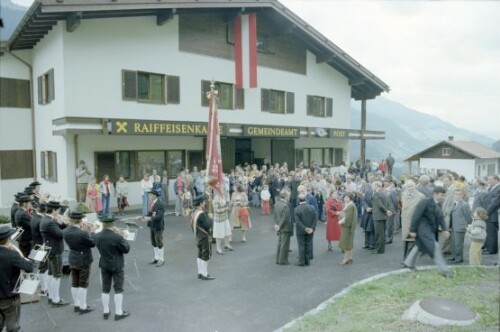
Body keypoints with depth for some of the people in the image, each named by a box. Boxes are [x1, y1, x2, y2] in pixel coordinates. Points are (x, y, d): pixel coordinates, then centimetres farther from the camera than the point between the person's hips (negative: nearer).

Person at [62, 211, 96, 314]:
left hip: (72, 260, 7)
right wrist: (86, 231, -9)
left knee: (74, 284, 17)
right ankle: (83, 307, 15)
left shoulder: (65, 231, -8)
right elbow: (93, 243, -16)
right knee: (83, 284, 6)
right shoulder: (83, 233, -29)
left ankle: (76, 305, 30)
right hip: (84, 261, -7)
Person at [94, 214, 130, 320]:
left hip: (104, 265, 5)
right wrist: (122, 237, -5)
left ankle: (105, 312, 25)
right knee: (118, 289, 6)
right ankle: (118, 313, 12)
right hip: (117, 266, -5)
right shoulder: (117, 237, -25)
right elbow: (126, 249, -14)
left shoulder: (97, 236, -7)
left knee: (105, 289, 16)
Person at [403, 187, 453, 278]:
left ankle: (408, 263, 37)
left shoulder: (438, 204, 6)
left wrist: (444, 229, -4)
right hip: (423, 228, -10)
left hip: (431, 229, 10)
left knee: (420, 245, 21)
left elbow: (440, 217, 9)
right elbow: (416, 216, -19)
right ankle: (444, 270, -6)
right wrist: (413, 230, -18)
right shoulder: (425, 202, -20)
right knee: (435, 247, -12)